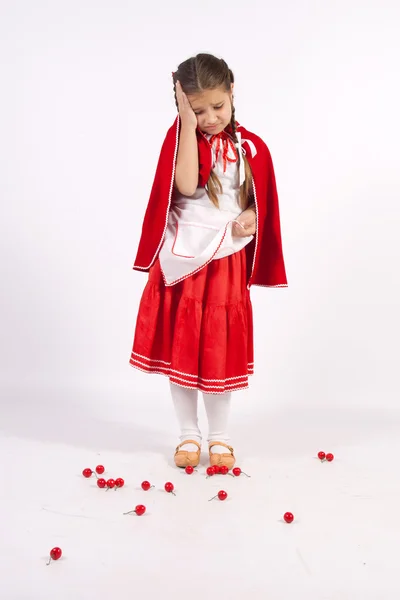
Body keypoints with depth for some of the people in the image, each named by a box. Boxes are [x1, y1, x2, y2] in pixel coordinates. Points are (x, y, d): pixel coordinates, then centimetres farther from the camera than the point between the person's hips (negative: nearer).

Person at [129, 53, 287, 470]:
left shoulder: (251, 147, 2)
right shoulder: (179, 136, -3)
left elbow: (260, 202, 10)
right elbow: (186, 186, -21)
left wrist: (250, 217, -13)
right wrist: (189, 123, -18)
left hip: (226, 262, 1)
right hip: (182, 258, 0)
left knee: (221, 349, 8)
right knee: (179, 346, 7)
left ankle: (219, 436, 25)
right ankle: (188, 434, 24)